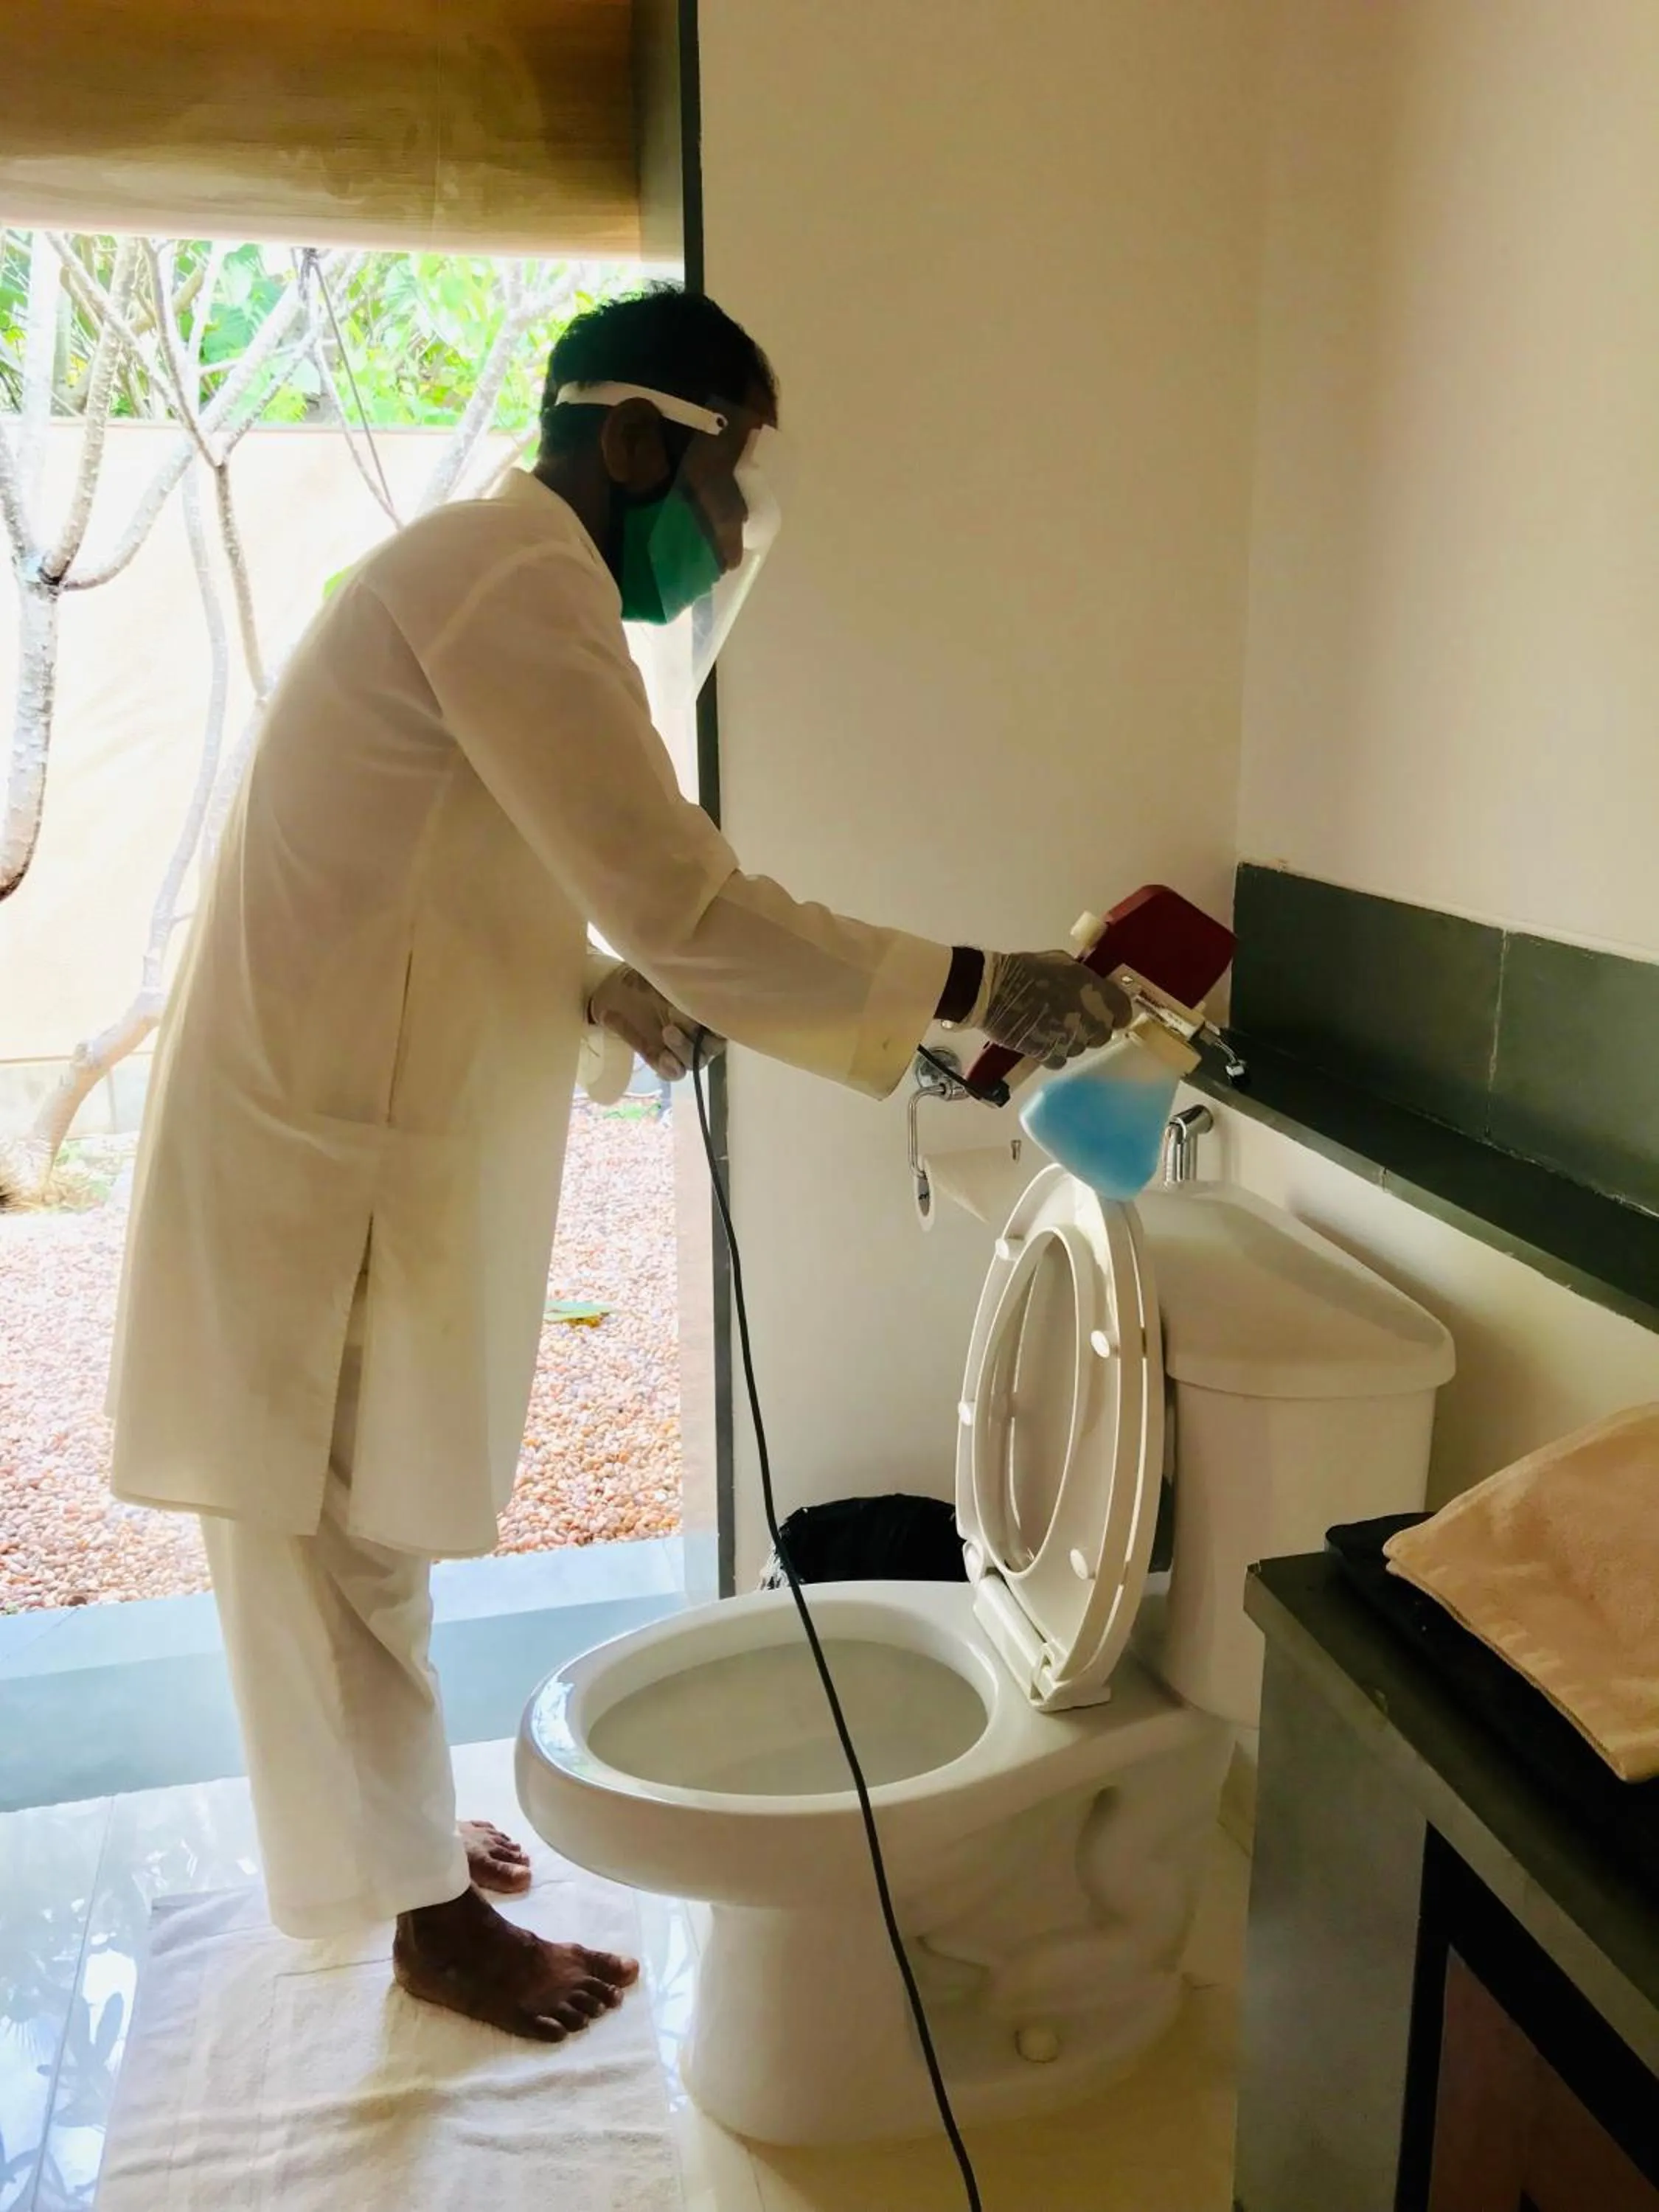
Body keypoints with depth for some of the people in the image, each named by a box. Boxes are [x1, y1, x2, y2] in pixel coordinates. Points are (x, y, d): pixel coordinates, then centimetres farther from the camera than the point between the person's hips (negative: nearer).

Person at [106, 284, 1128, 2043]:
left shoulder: (485, 569, 15)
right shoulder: (522, 580, -19)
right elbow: (682, 901, -26)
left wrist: (603, 993, 3)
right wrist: (968, 988, -21)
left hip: (351, 1131, 10)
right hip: (325, 1155, -10)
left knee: (352, 1523, 21)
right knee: (342, 1532, 6)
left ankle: (383, 1830, 40)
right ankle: (429, 1913, 24)